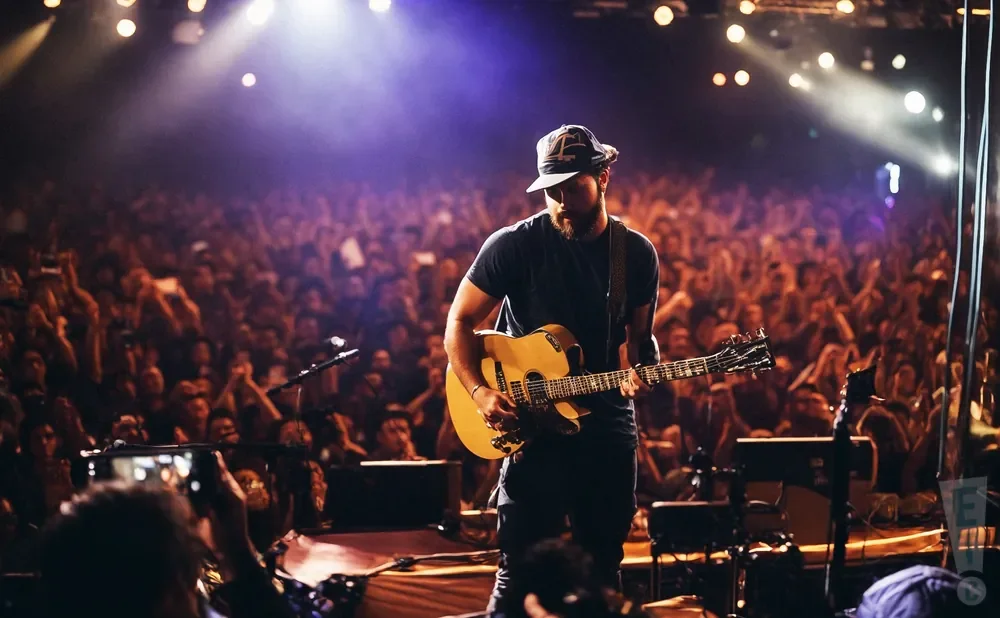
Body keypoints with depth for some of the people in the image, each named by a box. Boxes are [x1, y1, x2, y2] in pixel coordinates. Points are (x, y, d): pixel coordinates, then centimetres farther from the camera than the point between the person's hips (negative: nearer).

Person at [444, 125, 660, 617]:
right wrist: (480, 391, -18)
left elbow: (640, 336, 12)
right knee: (521, 569, -7)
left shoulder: (637, 254, 2)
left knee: (602, 568, 11)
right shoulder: (514, 245, -9)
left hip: (608, 427, 4)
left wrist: (642, 373, -11)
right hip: (532, 424, -3)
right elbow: (459, 323, -3)